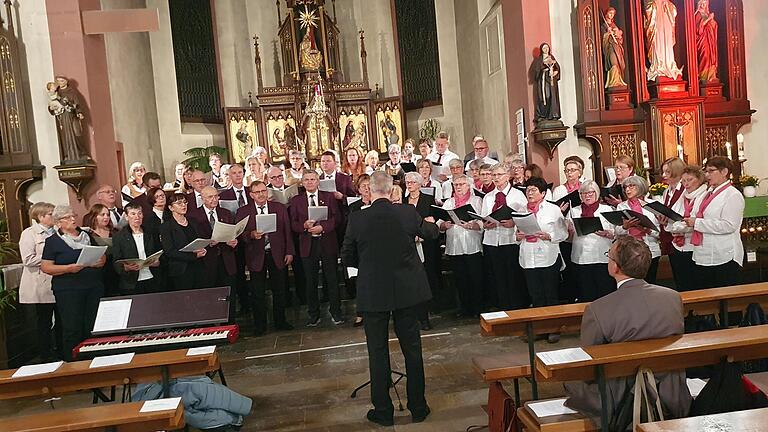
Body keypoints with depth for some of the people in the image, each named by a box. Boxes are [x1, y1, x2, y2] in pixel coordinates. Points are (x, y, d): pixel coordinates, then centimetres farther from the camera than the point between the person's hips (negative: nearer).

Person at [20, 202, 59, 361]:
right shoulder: (29, 233, -4)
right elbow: (28, 259, -14)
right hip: (42, 287, -5)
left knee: (61, 321, 8)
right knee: (44, 323, 6)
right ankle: (46, 355, 18)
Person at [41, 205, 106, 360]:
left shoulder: (87, 235, 14)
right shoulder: (53, 241, 1)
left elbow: (102, 255, 22)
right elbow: (45, 267, -5)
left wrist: (102, 261, -2)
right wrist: (69, 268, -18)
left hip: (94, 287, 4)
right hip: (68, 289, -4)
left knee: (94, 327, 6)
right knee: (73, 329, -3)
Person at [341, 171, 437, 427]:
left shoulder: (357, 219, -12)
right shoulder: (408, 213, -8)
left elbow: (347, 257, -2)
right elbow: (431, 233, 13)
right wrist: (431, 222, 36)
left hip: (373, 294, -1)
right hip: (407, 290, 2)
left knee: (378, 352, 10)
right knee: (412, 349, 13)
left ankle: (383, 411, 20)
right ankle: (418, 408, 24)